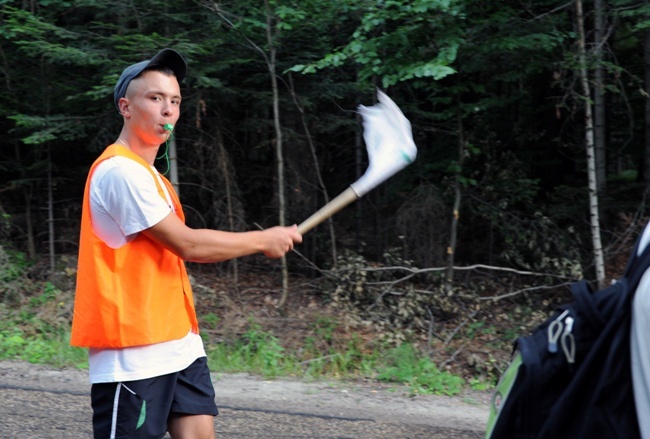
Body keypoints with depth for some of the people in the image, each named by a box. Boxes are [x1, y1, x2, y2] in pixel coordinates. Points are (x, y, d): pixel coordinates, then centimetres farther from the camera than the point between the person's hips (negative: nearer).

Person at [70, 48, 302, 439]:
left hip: (179, 344, 9)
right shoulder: (120, 171, -14)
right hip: (134, 354, -9)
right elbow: (187, 245, -16)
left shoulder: (147, 174, 17)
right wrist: (264, 240, -7)